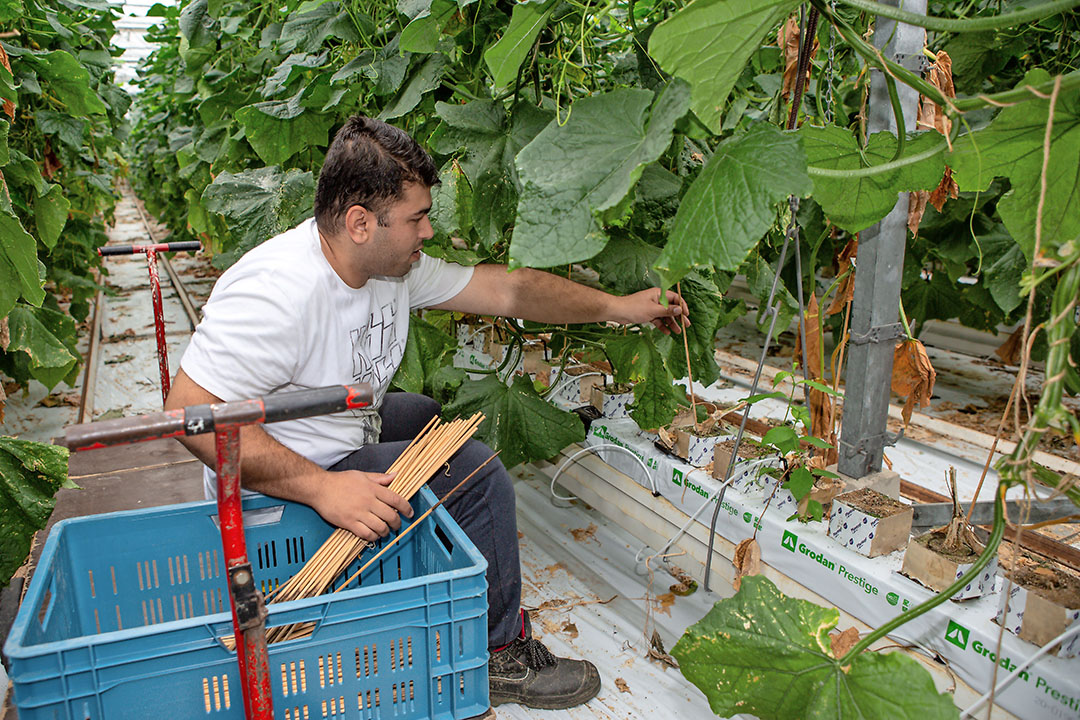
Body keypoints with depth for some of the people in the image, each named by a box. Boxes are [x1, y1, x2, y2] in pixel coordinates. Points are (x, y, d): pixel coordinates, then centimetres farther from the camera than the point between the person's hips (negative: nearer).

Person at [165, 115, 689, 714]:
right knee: (475, 474, -16)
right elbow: (191, 412, -33)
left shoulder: (395, 263, -5)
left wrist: (621, 307, 4)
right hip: (284, 487, -9)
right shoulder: (276, 292, -31)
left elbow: (507, 288, 1)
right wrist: (321, 488, -38)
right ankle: (496, 653, 3)